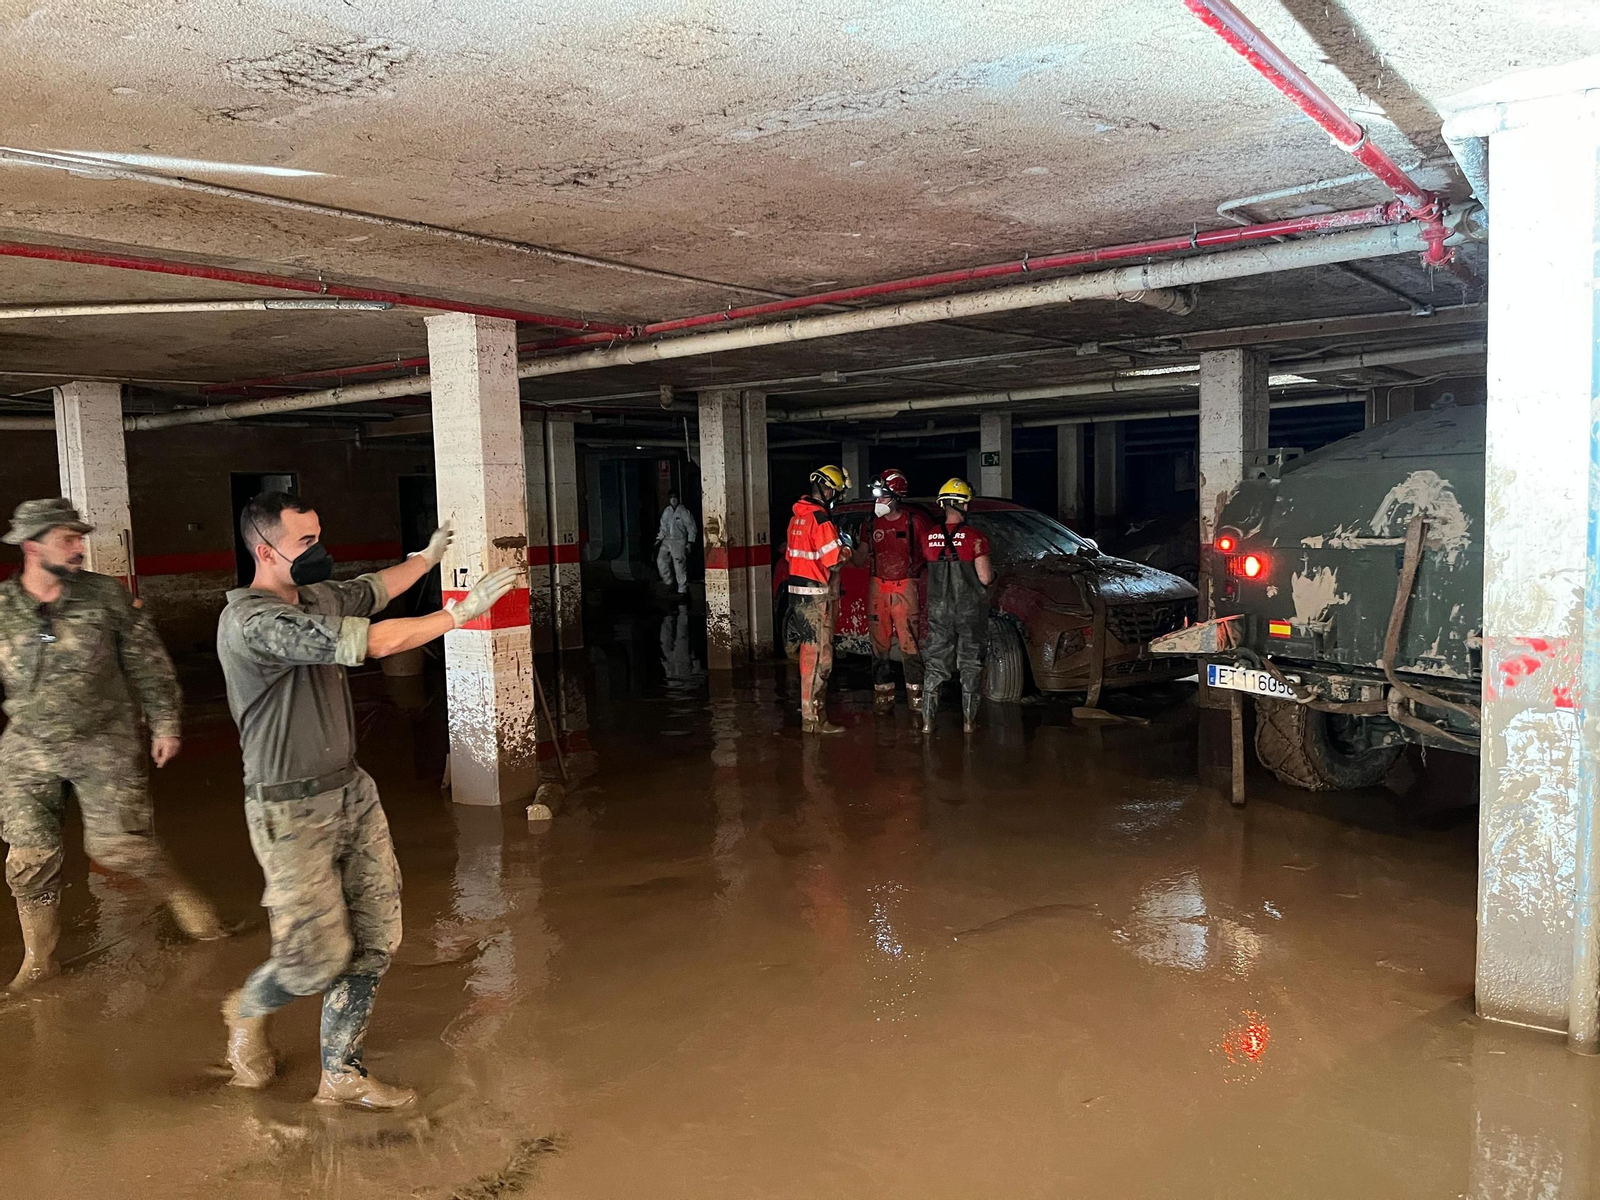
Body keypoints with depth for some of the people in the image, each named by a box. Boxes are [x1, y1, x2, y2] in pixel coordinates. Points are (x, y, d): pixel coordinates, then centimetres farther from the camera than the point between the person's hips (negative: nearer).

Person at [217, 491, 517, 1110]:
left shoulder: (318, 596, 5)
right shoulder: (251, 619, -22)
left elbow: (372, 591, 29)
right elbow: (371, 642, -29)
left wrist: (428, 556, 39)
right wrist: (462, 612, -23)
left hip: (352, 791, 8)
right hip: (292, 811, -8)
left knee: (376, 940, 8)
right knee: (319, 957, -1)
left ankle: (341, 1075, 24)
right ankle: (247, 1012, 34)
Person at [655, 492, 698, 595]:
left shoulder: (684, 512, -5)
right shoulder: (666, 511, 10)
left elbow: (691, 528, -3)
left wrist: (690, 543, -7)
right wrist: (659, 539, 14)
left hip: (679, 541, -5)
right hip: (667, 541, 5)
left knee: (679, 566, -8)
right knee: (661, 560, -8)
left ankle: (683, 589, 0)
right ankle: (668, 581, 10)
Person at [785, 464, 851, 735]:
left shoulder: (797, 516, 10)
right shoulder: (821, 519, -18)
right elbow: (834, 562, -21)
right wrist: (846, 552, 1)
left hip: (799, 590, 9)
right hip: (817, 596, -9)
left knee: (809, 651, 20)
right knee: (819, 657, -4)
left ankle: (810, 706, 32)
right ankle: (814, 719, 0)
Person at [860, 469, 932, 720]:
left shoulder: (915, 521, -5)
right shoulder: (871, 524, 8)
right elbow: (863, 559, 17)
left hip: (906, 589, -4)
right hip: (877, 589, 4)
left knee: (910, 647, -5)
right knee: (879, 647, 9)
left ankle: (917, 704, 0)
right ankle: (883, 700, 18)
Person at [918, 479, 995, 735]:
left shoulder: (928, 538, -2)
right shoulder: (975, 538, -13)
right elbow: (985, 577, -14)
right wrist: (991, 570, 7)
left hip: (938, 609, 3)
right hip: (970, 609, -3)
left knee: (935, 663, 9)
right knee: (970, 663, 9)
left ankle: (927, 719, 6)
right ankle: (969, 719, 11)